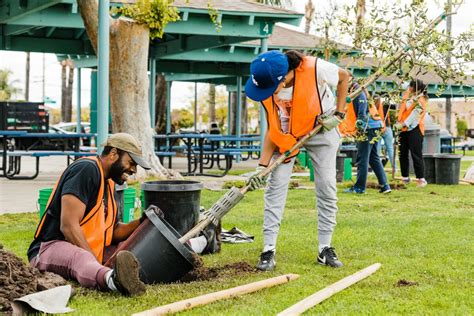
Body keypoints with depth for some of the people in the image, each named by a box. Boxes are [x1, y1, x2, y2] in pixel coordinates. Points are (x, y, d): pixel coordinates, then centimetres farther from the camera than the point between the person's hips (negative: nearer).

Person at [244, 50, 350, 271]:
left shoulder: (315, 68, -33)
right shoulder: (266, 87, -23)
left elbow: (344, 77, -10)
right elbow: (273, 129, -15)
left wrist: (338, 114, -15)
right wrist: (262, 165, -22)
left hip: (322, 130, -1)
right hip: (286, 135, 1)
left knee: (327, 189, -1)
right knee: (275, 187, -8)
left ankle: (325, 249, 10)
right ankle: (269, 251, -5)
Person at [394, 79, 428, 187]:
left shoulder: (420, 100, -10)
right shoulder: (407, 96, 10)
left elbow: (415, 114, -17)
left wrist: (403, 124, -24)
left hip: (414, 129, -8)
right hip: (403, 129, 8)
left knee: (416, 154, -8)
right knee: (403, 154, 9)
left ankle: (421, 179, -5)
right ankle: (405, 177, 18)